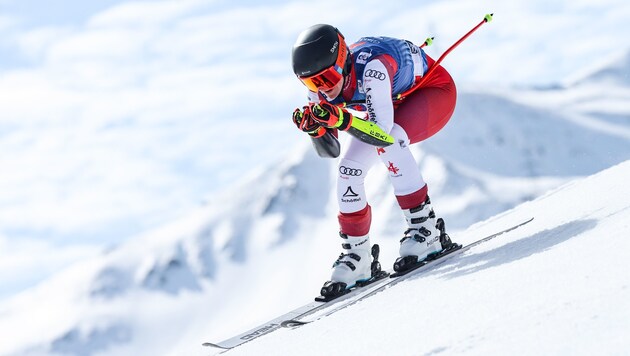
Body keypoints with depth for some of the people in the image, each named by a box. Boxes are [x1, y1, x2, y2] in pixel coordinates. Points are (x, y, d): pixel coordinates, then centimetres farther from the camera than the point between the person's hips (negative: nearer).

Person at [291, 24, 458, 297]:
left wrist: (342, 119, -58)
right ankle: (356, 256, 7)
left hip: (435, 90, -7)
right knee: (348, 170, -7)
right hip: (395, 103, 7)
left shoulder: (371, 67, -39)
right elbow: (330, 150, -10)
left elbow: (382, 131, -45)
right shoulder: (322, 87, -19)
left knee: (387, 143, -34)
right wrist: (314, 127, -30)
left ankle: (426, 229, -26)